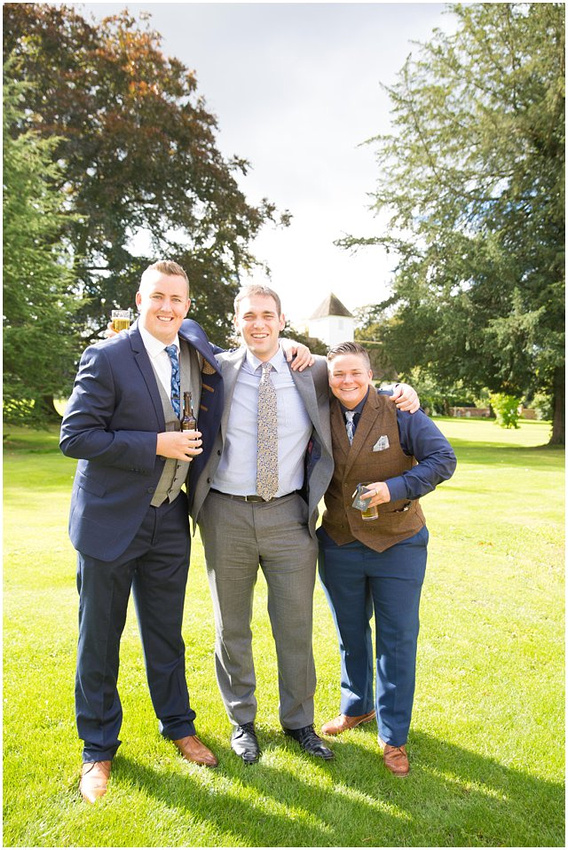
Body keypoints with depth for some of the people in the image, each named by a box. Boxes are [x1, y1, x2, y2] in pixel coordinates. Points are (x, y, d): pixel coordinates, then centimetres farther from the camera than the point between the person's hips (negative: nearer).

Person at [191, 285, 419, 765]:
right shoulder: (218, 370, -1)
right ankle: (242, 721, 36)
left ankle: (299, 721, 34)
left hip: (289, 515, 0)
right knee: (232, 627, 14)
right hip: (227, 514, 0)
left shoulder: (314, 371, 1)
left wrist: (399, 394, -2)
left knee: (296, 627, 10)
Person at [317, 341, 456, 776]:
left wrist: (396, 488, -25)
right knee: (350, 634, 20)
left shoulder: (399, 412, -12)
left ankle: (393, 736, 22)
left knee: (397, 640, 5)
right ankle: (356, 707, 43)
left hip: (398, 544, -3)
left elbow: (443, 458, -14)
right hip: (339, 544, 3)